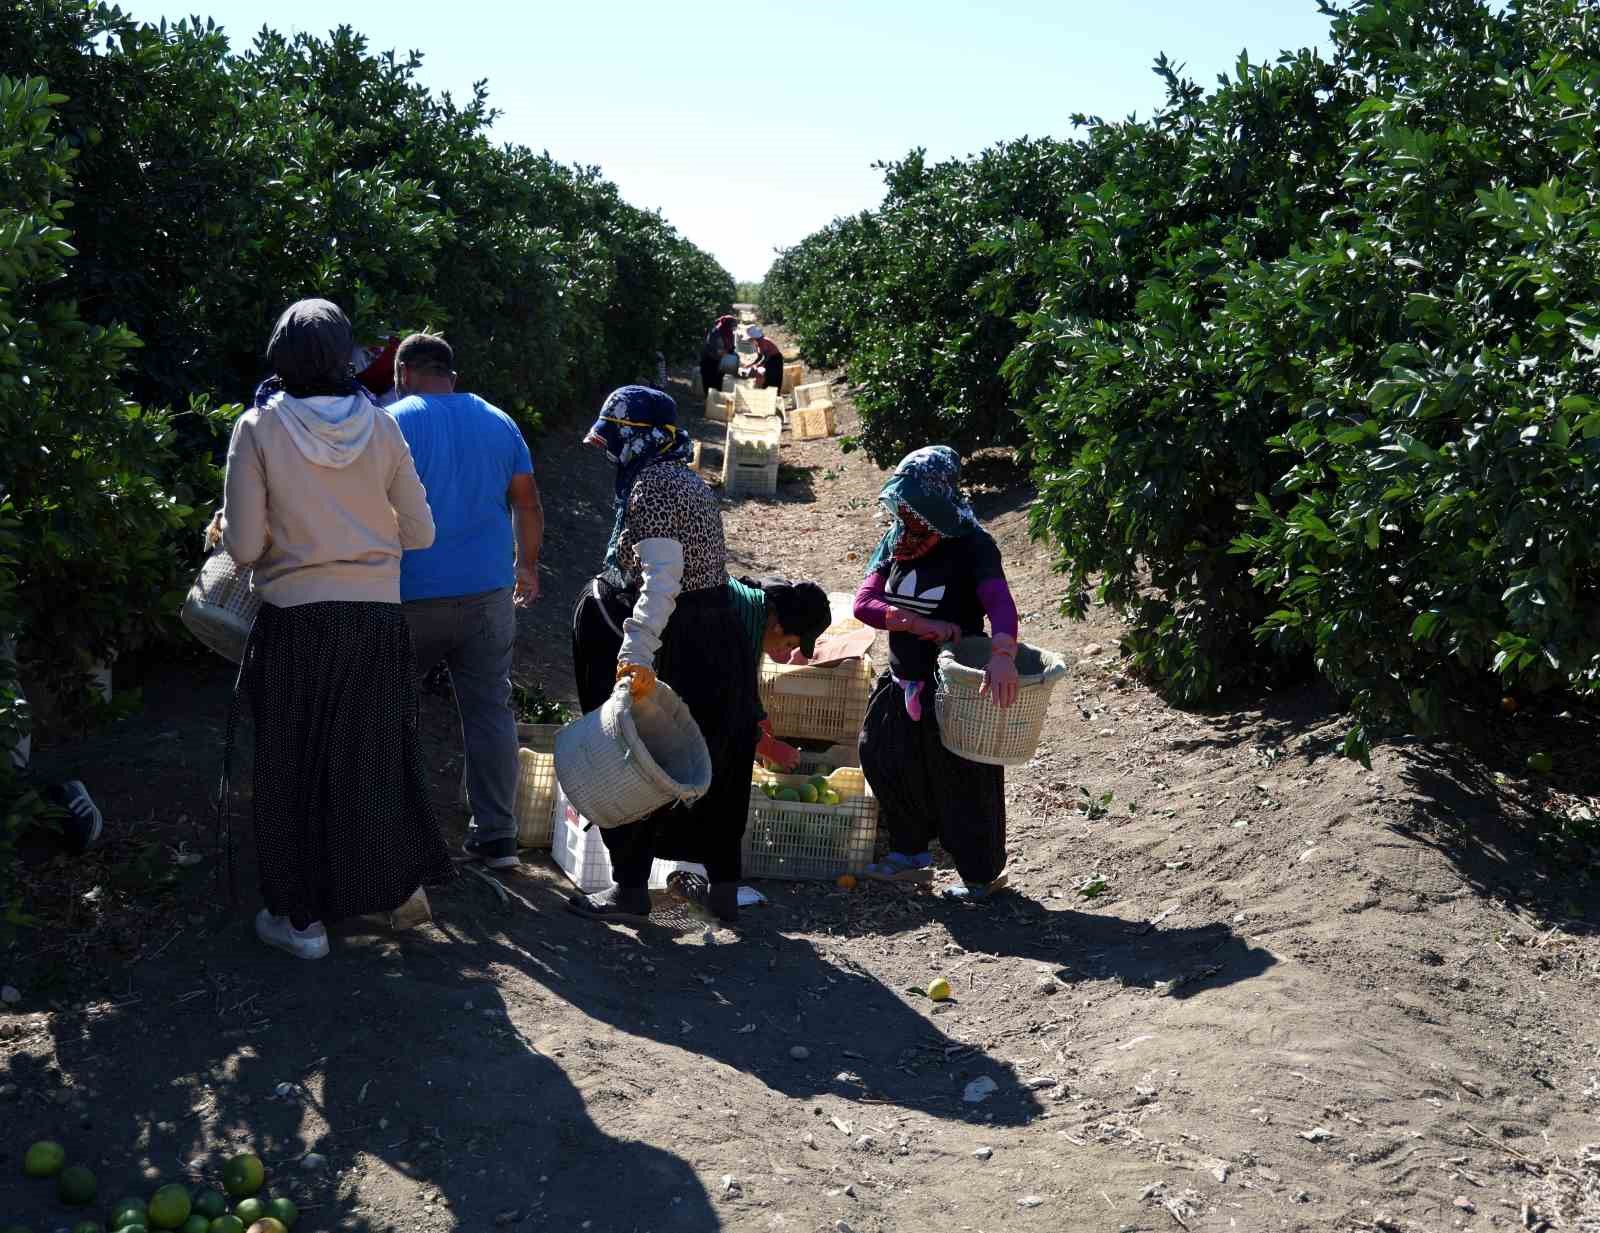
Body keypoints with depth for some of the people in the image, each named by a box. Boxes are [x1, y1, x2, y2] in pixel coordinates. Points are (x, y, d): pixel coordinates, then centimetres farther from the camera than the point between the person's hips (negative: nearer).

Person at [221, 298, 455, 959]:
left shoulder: (259, 427, -9)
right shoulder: (380, 426, -2)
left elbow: (243, 546, -10)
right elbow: (420, 532, 3)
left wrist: (289, 533, 11)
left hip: (295, 620, -2)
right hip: (377, 616, 3)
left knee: (295, 763, 11)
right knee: (375, 754, 18)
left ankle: (302, 916, 19)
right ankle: (396, 881, 31)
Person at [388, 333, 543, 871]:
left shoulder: (391, 423, -4)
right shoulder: (498, 422, 9)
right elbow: (528, 505, 12)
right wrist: (527, 567, 23)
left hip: (411, 596, -3)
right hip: (488, 592, 3)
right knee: (490, 711, 7)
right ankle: (496, 836, 9)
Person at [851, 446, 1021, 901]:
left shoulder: (970, 545, -17)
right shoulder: (896, 541, 0)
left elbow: (999, 603, -32)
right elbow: (864, 602, -8)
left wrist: (1003, 654, -53)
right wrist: (923, 625, -24)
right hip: (903, 682, 6)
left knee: (962, 782, 5)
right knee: (885, 763, 16)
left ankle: (984, 872, 26)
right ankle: (911, 854, 38)